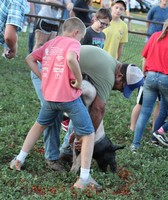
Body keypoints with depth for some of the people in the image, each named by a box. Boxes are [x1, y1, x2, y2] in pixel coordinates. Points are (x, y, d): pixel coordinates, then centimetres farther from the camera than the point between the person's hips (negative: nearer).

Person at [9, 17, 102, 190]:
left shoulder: (50, 43, 13)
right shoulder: (73, 43, -8)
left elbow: (29, 59, 14)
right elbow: (70, 58, -29)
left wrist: (43, 77, 11)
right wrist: (79, 81, -18)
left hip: (49, 96, 6)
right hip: (69, 97, -6)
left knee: (40, 124, 31)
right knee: (88, 134, 4)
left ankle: (19, 160, 32)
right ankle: (84, 179, -3)